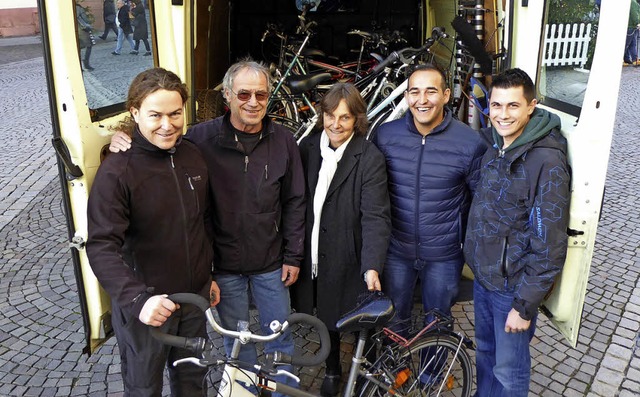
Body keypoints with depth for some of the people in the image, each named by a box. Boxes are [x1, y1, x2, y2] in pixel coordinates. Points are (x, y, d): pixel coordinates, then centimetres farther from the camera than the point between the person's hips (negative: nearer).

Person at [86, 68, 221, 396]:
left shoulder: (193, 156, -2)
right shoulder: (116, 171, -19)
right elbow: (102, 248, -25)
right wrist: (138, 299, -38)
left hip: (195, 298, 5)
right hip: (146, 307, -4)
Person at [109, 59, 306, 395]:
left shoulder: (283, 140, -7)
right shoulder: (203, 137, -13)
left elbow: (294, 202, -1)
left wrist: (293, 256, 1)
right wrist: (124, 142, -23)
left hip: (271, 263, 1)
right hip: (225, 265, -1)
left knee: (280, 336, 18)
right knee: (236, 341, 19)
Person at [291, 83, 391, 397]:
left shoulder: (370, 158, -13)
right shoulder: (308, 147, 0)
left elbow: (376, 216, -19)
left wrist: (372, 267, -29)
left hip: (345, 259, -3)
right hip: (310, 254, 4)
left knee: (335, 316, 11)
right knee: (324, 315, 17)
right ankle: (332, 370, 43)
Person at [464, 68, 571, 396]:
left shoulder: (547, 162, -23)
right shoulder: (494, 144, 1)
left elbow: (549, 245, -22)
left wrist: (525, 305, -18)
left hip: (513, 285, -7)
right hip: (482, 274, 7)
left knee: (509, 368, 11)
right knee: (484, 350, 25)